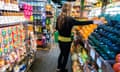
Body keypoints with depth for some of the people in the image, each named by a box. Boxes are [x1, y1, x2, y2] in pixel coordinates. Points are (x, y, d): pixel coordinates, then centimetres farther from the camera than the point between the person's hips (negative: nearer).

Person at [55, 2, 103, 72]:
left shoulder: (59, 17, 0)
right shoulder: (69, 19, -21)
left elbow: (57, 28, 11)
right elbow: (80, 23, -22)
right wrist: (93, 22, -19)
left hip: (60, 39, 7)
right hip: (66, 40, -7)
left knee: (62, 53, 25)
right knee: (66, 56, 11)